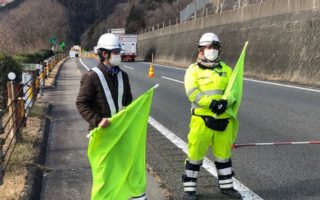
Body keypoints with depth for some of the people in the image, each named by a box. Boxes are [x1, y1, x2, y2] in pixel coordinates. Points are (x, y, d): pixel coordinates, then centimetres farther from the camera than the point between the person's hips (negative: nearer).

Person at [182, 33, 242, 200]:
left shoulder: (226, 70, 11)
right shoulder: (193, 70, -2)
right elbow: (192, 93, -14)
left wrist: (225, 102, -19)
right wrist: (211, 102, -27)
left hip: (223, 119, 4)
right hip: (201, 119, -4)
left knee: (223, 154, 16)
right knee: (195, 154, 2)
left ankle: (226, 186, 31)